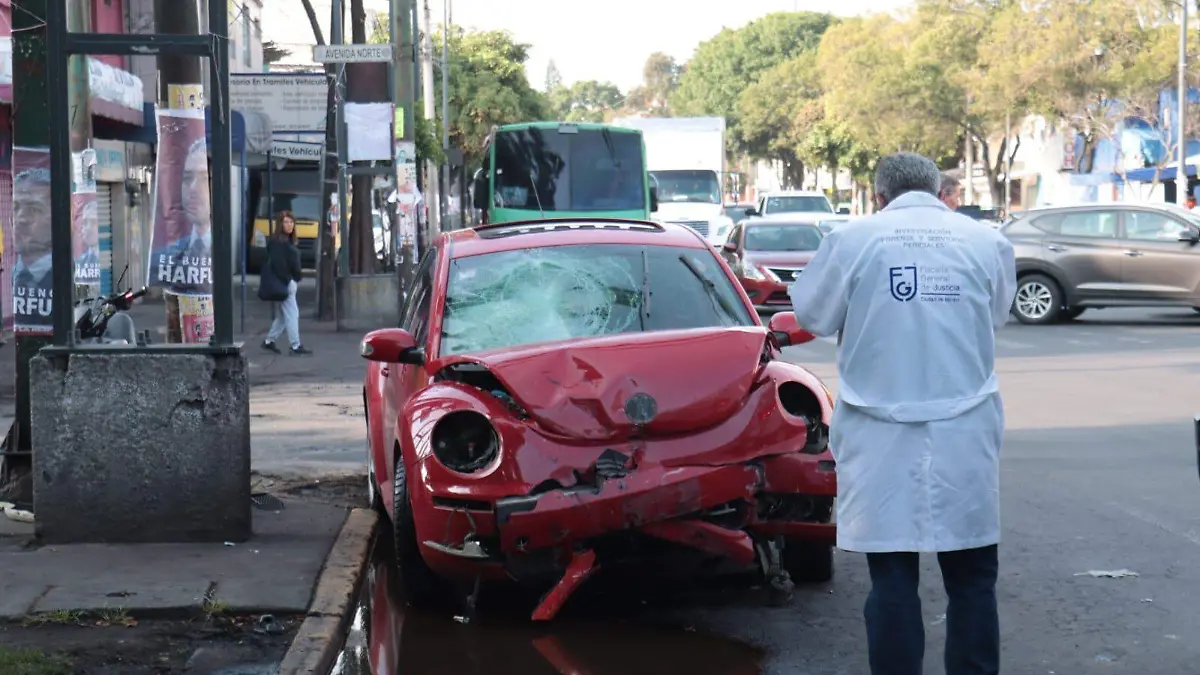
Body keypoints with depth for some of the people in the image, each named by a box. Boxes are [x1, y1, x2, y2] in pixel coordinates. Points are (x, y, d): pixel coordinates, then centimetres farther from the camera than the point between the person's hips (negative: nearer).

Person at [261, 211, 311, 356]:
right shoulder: (277, 242, -13)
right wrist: (287, 281, -19)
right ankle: (295, 346, -5)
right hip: (283, 283, -10)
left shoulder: (288, 241, 15)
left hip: (290, 282, 10)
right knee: (292, 314, -8)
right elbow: (277, 264, -19)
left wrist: (297, 278, 8)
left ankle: (269, 341, 24)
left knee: (282, 316, 15)